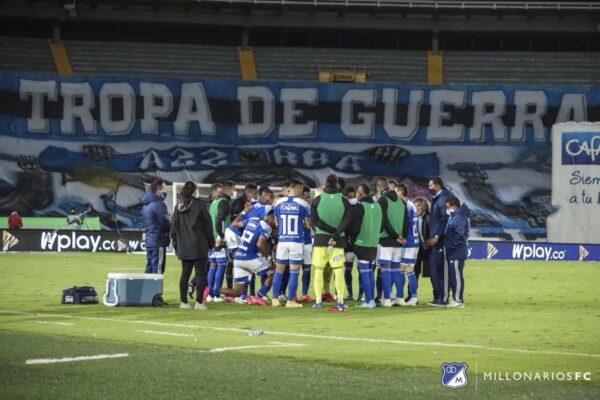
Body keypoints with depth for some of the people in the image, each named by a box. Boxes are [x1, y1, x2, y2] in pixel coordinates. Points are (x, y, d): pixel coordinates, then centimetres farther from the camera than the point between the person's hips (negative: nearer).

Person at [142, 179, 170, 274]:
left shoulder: (146, 204, 12)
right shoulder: (158, 205, -16)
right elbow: (165, 223, -15)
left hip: (149, 240, 9)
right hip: (158, 241, -9)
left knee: (149, 268, 13)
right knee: (158, 269, -7)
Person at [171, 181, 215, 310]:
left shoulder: (178, 207, 8)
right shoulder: (200, 205, -6)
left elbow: (173, 226, 11)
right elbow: (208, 224, -5)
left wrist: (176, 244, 17)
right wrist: (211, 242, 5)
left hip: (183, 247, 5)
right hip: (199, 246, -5)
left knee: (185, 273, 11)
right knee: (200, 273, -2)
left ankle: (183, 301, 10)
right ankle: (199, 302, -7)